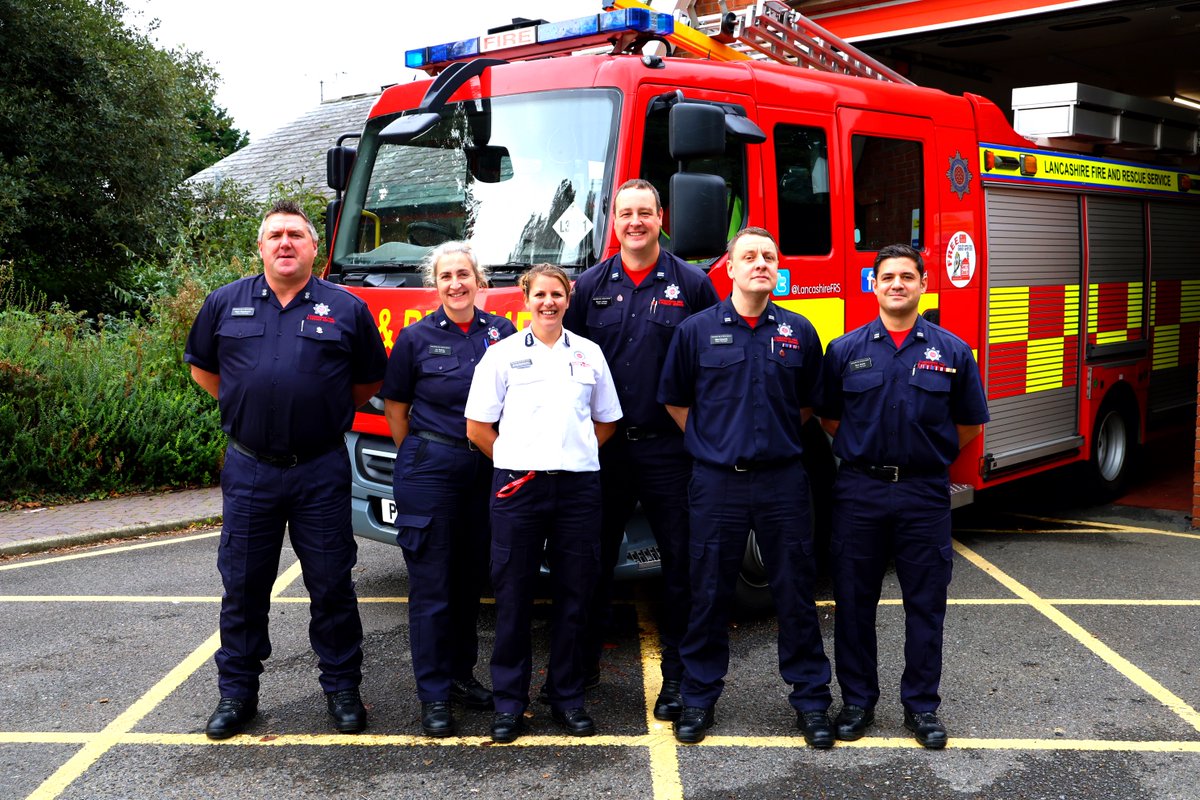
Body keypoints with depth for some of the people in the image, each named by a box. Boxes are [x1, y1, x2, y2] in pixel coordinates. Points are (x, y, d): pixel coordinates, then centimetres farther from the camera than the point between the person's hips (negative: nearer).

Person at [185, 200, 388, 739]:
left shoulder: (346, 309, 2)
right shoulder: (225, 304, 6)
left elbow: (370, 379, 13)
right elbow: (201, 367, 19)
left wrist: (327, 414, 7)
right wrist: (244, 408, 12)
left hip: (321, 471, -1)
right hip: (248, 468, 2)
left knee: (332, 586, 5)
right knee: (243, 585, 9)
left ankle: (342, 689, 20)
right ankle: (237, 693, 23)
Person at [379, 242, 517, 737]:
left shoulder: (501, 333, 4)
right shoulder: (417, 337, -1)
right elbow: (395, 406, 6)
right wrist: (415, 457, 7)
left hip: (487, 469, 3)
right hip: (429, 468, -3)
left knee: (472, 578, 13)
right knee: (431, 583, 0)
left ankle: (461, 674, 28)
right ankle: (433, 694, 8)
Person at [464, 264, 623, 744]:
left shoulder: (589, 354, 11)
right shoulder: (502, 354, 4)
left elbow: (605, 422, 18)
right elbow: (477, 429, 4)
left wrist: (574, 453, 8)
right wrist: (516, 459, 4)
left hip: (578, 485, 2)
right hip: (517, 487, -2)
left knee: (574, 595, 6)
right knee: (513, 596, 2)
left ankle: (567, 698, 19)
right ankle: (509, 702, 13)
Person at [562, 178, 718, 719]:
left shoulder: (692, 284, 2)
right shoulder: (591, 285, 7)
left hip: (668, 447, -1)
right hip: (602, 447, 2)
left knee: (681, 561, 4)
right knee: (594, 558, 10)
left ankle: (677, 674, 16)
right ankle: (582, 664, 24)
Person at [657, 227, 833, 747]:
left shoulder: (799, 332, 5)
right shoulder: (697, 330, 1)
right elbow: (675, 400, 9)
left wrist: (778, 439, 9)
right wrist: (710, 443, 5)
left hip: (783, 480, 1)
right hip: (717, 483, -1)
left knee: (796, 593, 7)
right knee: (709, 595, 7)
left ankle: (810, 699, 19)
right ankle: (699, 698, 20)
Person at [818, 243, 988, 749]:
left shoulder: (952, 351, 2)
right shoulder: (845, 350, 3)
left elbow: (969, 424, 10)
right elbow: (829, 418, 11)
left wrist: (925, 456, 9)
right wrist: (864, 453, 6)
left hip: (925, 494, 0)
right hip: (859, 492, 0)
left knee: (926, 604, 6)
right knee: (854, 602, 6)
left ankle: (922, 706, 19)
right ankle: (858, 701, 20)